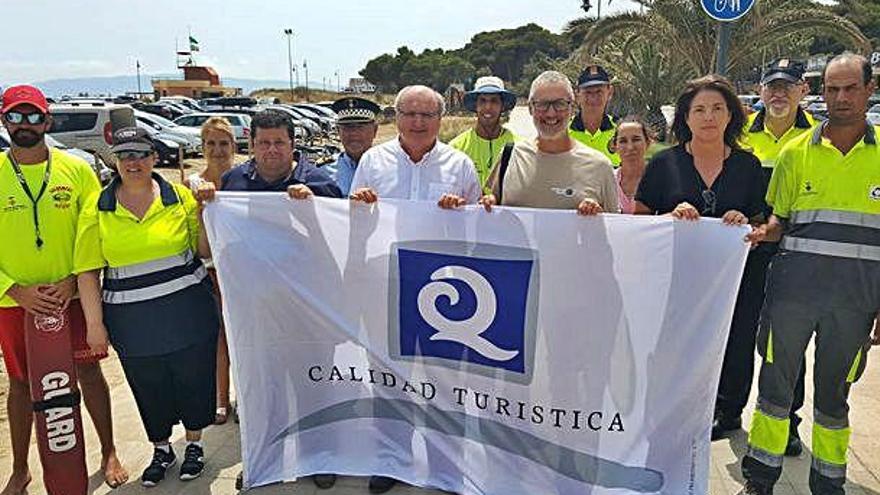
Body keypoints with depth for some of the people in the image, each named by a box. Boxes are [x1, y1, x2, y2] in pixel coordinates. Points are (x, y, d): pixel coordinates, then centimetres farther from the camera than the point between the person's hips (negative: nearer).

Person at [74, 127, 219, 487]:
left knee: (193, 379, 11)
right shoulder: (97, 209, -2)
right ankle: (161, 450, 38)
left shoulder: (179, 196, -2)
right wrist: (95, 324, -5)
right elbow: (87, 271, -2)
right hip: (132, 319, 1)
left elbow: (205, 251, 1)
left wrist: (203, 210, -13)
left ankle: (194, 444, 36)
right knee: (149, 389, 14)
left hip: (187, 312, 0)